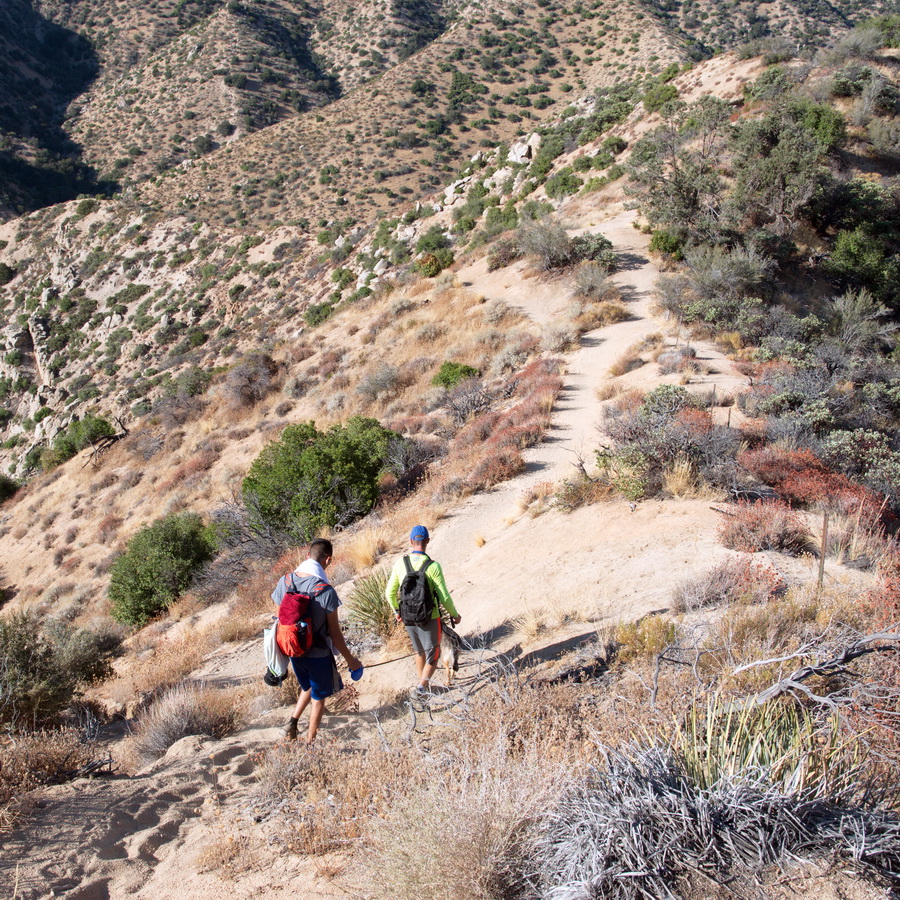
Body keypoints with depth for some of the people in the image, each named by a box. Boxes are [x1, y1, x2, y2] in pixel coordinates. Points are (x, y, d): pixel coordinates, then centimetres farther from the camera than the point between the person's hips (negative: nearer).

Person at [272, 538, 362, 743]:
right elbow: (334, 633, -17)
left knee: (307, 688, 31)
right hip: (318, 654, -5)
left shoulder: (285, 581, -9)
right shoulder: (326, 591, -24)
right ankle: (310, 742, 28)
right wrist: (350, 659, -3)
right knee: (318, 697, 17)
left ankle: (292, 722, 22)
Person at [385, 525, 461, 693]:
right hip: (430, 619, -4)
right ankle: (422, 685, 1)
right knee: (433, 656, 15)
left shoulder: (400, 563, -8)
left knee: (419, 651, 27)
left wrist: (396, 611, 20)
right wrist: (455, 615, 0)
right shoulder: (433, 566, -20)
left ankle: (423, 682, 39)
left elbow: (390, 593, 2)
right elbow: (444, 597, -17)